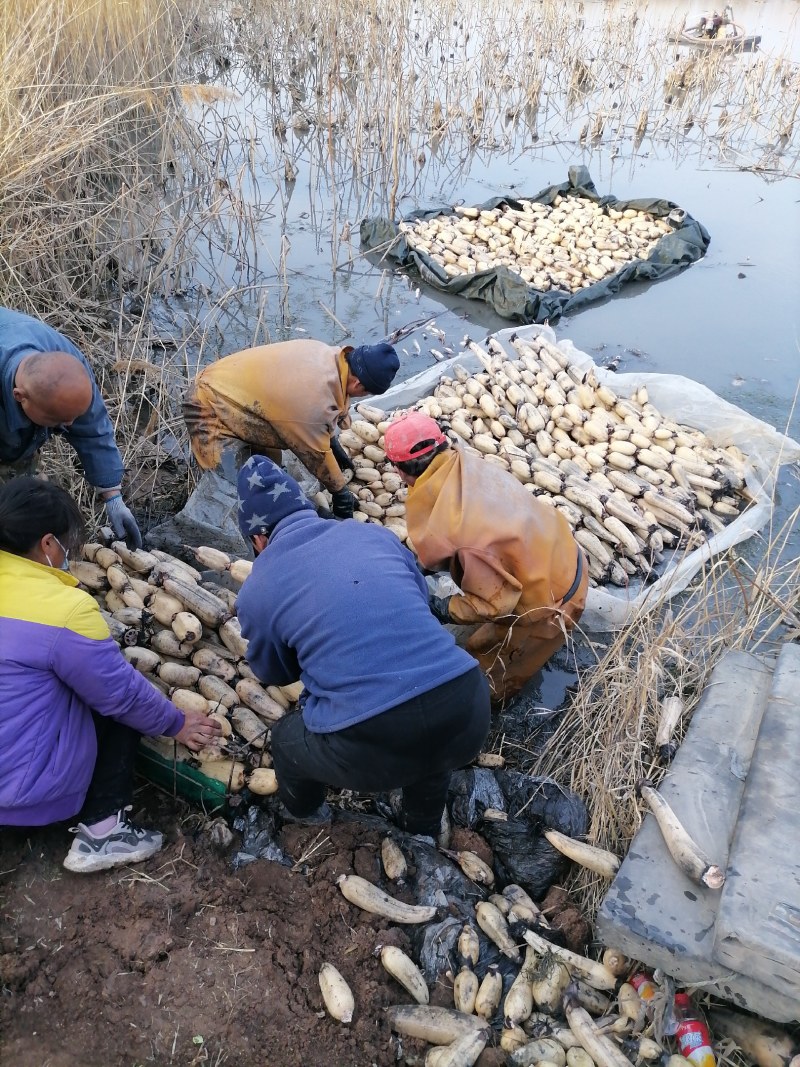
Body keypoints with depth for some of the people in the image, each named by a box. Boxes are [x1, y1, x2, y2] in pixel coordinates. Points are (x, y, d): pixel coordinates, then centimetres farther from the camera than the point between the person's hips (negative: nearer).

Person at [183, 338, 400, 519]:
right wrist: (341, 493, -2)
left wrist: (334, 446, 18)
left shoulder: (327, 355, -9)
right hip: (211, 411, -10)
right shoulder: (313, 401, -33)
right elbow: (315, 454, -16)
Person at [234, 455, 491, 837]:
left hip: (373, 749, -3)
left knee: (287, 739, 31)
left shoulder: (257, 590, 4)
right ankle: (423, 832, 63)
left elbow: (275, 674, 22)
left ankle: (304, 815, 61)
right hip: (468, 713, 4)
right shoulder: (375, 533, 12)